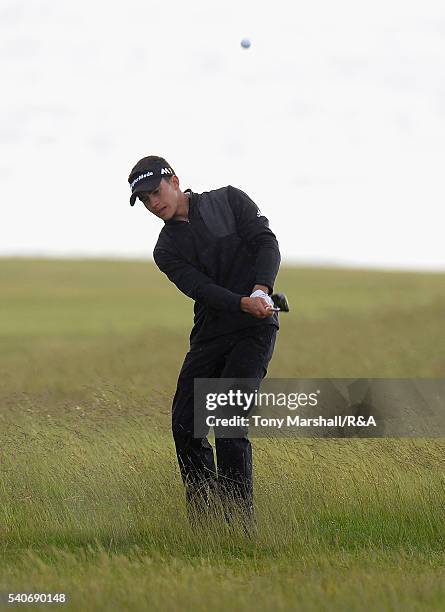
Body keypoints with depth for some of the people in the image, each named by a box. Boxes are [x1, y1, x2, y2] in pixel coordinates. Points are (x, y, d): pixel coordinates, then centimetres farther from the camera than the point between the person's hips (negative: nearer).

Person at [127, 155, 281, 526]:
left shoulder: (230, 201, 5)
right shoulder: (167, 249, 8)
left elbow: (266, 243, -6)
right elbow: (200, 287, -9)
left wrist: (261, 290, -25)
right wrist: (243, 303, -27)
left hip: (255, 331, -5)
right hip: (209, 335, 5)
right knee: (185, 426, -2)